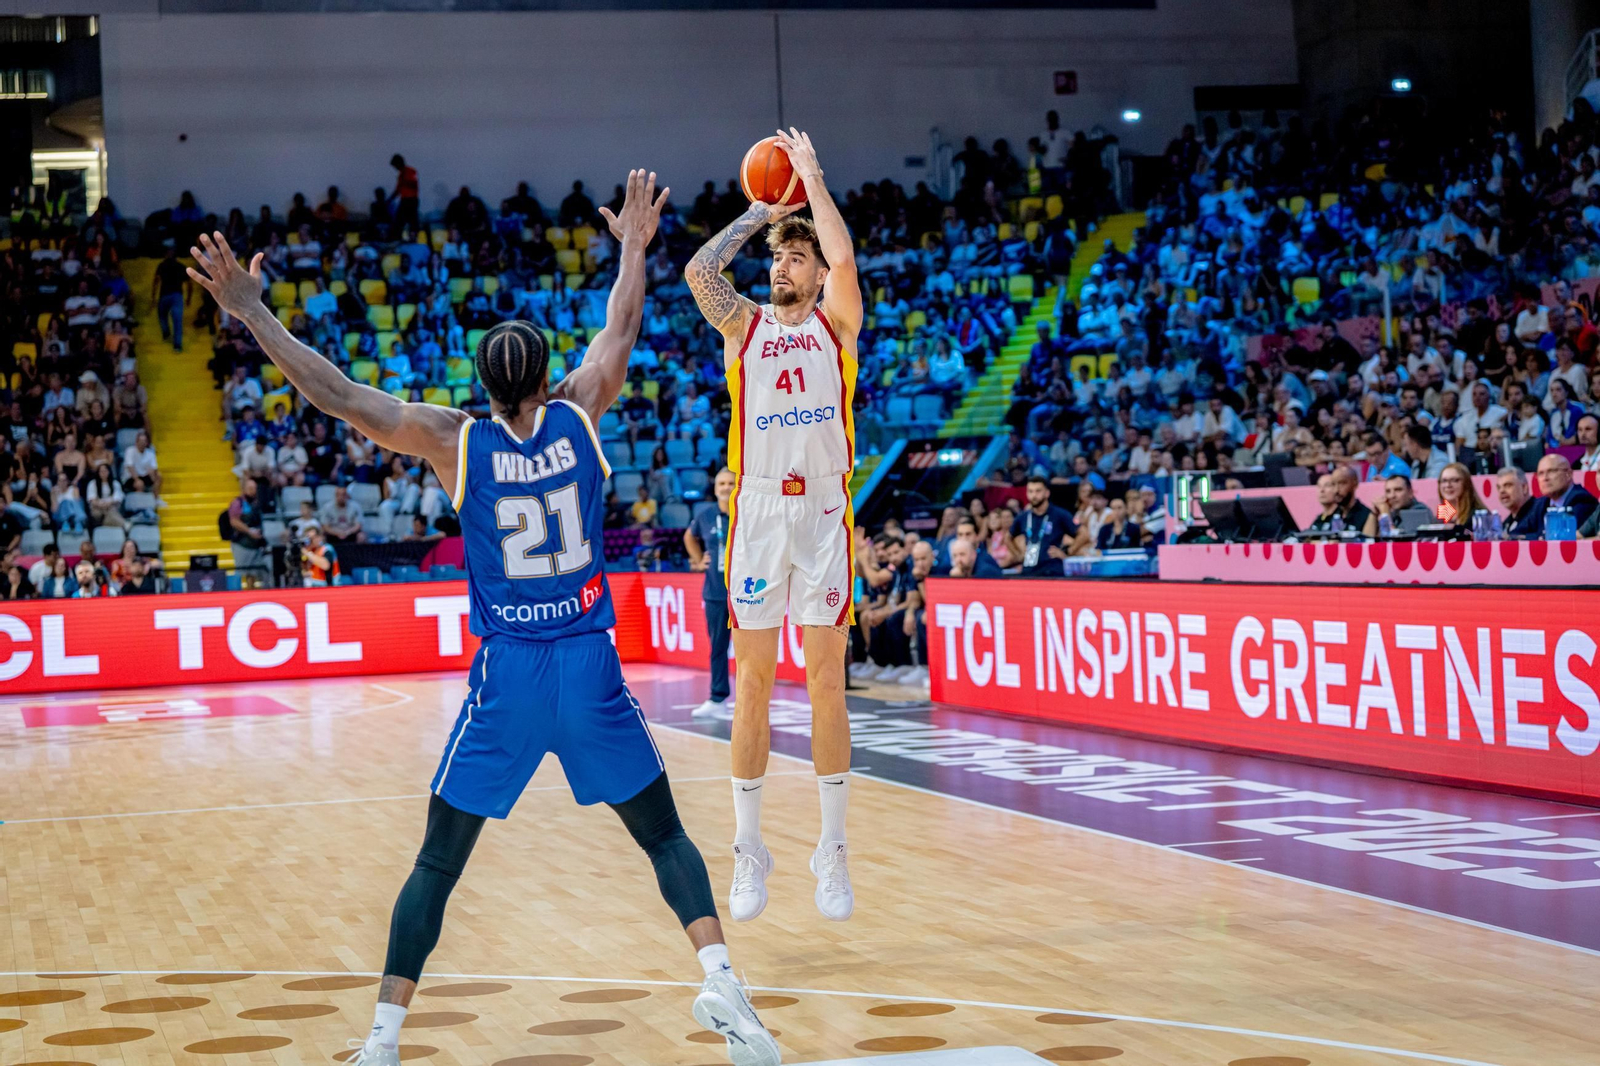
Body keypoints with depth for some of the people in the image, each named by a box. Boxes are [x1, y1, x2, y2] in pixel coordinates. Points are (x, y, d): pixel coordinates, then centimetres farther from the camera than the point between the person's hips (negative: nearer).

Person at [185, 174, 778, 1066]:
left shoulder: (456, 441, -6)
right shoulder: (579, 415, -1)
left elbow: (339, 395, -8)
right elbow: (621, 329, 16)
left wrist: (252, 312, -3)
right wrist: (635, 247, 32)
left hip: (505, 677, -1)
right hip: (591, 665, 1)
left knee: (437, 864, 10)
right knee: (665, 836, 15)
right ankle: (722, 982, -3)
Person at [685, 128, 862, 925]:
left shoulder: (835, 323, 7)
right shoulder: (745, 326, 10)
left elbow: (844, 257, -12)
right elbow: (698, 273, -8)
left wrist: (812, 176, -1)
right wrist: (756, 215, 4)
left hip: (823, 513, -1)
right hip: (757, 510, 1)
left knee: (826, 682, 0)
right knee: (752, 684, 2)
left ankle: (833, 849, 7)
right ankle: (749, 849, 9)